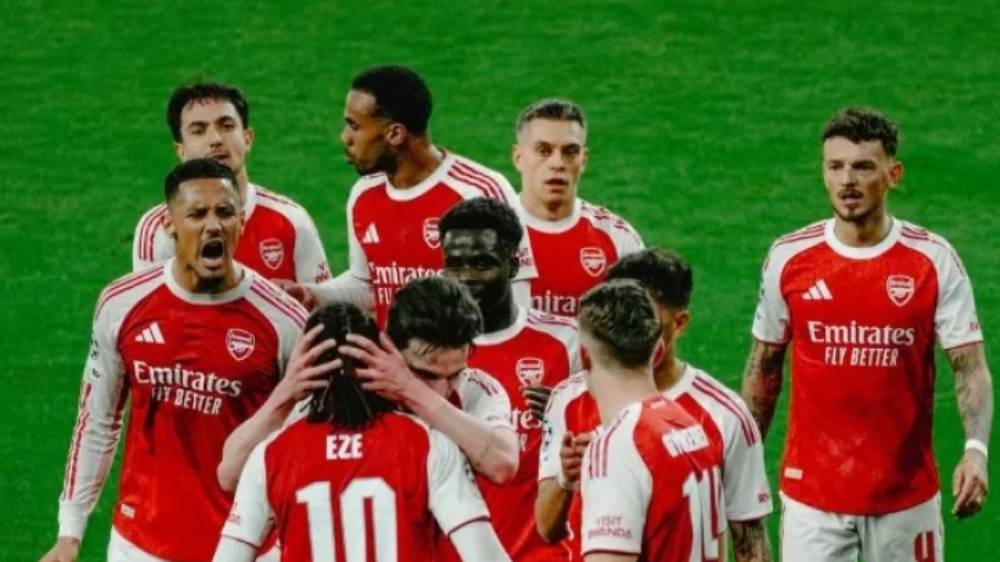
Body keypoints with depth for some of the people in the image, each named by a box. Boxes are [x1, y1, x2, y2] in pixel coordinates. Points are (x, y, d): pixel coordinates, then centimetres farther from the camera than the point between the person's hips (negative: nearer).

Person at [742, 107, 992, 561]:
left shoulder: (933, 260, -5)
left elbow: (970, 367, -8)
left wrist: (976, 449, -24)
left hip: (907, 494, 0)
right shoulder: (789, 258, -1)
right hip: (812, 492, 0)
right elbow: (764, 367, 10)